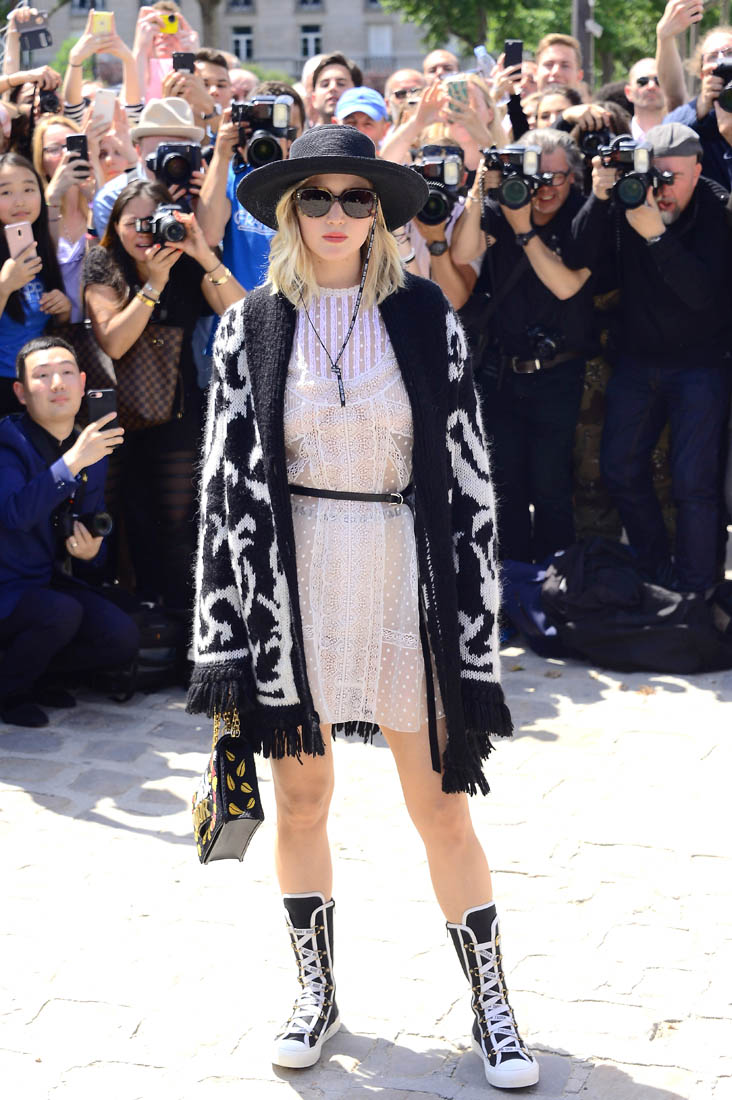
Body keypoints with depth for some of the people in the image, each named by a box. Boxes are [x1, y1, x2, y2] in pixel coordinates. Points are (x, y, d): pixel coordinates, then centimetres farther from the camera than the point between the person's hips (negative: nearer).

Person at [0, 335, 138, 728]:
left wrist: (88, 551, -8)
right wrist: (73, 461, -36)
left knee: (122, 639, -14)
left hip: (56, 583, 6)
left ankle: (41, 674, 13)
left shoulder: (93, 447, 6)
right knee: (62, 613, -33)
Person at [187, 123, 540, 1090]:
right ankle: (317, 991, 29)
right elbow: (225, 482, 1)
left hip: (405, 583, -1)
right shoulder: (252, 328, 2)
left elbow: (468, 479, 0)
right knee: (301, 800, 11)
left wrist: (474, 629, -4)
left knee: (442, 808, 3)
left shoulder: (426, 320, 0)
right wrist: (225, 631, -4)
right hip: (290, 587, 1)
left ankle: (491, 1004, 18)